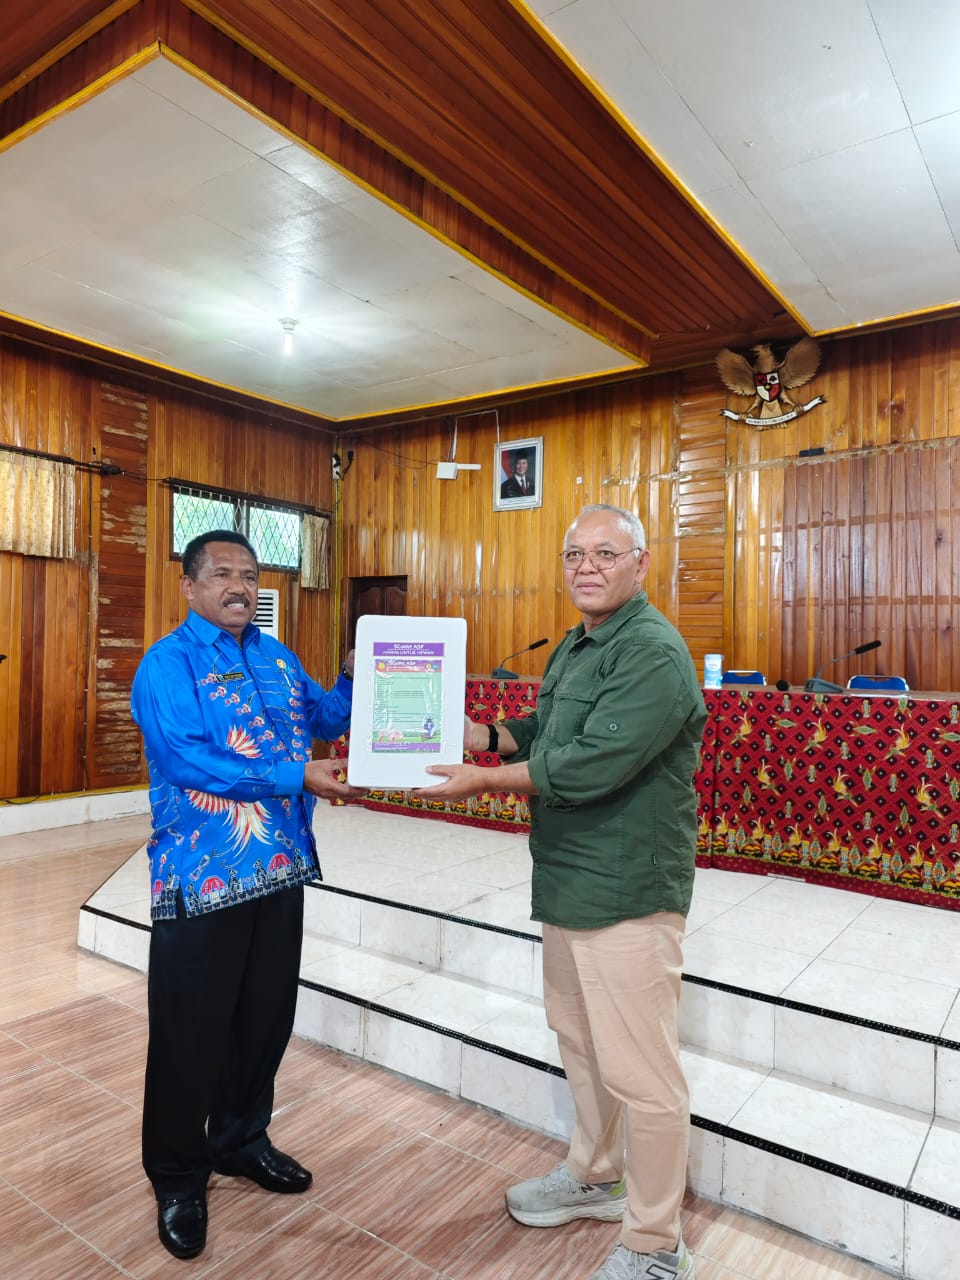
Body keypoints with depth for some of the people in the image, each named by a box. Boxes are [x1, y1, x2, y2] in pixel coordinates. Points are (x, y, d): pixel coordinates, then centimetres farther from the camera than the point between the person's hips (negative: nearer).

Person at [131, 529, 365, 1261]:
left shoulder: (277, 656, 10)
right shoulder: (168, 663, -11)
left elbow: (325, 719, 18)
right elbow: (189, 761, -23)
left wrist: (356, 679, -1)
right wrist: (297, 777, -23)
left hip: (280, 870, 6)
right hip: (202, 877, -6)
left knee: (267, 1017, 19)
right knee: (190, 1033, 9)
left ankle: (241, 1139, 42)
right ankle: (178, 1177, 31)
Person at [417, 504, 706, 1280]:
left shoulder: (653, 653, -20)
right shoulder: (576, 645, 12)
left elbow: (590, 766, -27)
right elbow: (545, 734, 19)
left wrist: (483, 780, -17)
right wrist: (472, 734, 4)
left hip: (626, 891, -10)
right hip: (571, 882, 10)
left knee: (639, 1072, 4)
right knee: (579, 1038, 24)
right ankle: (594, 1177, 46)